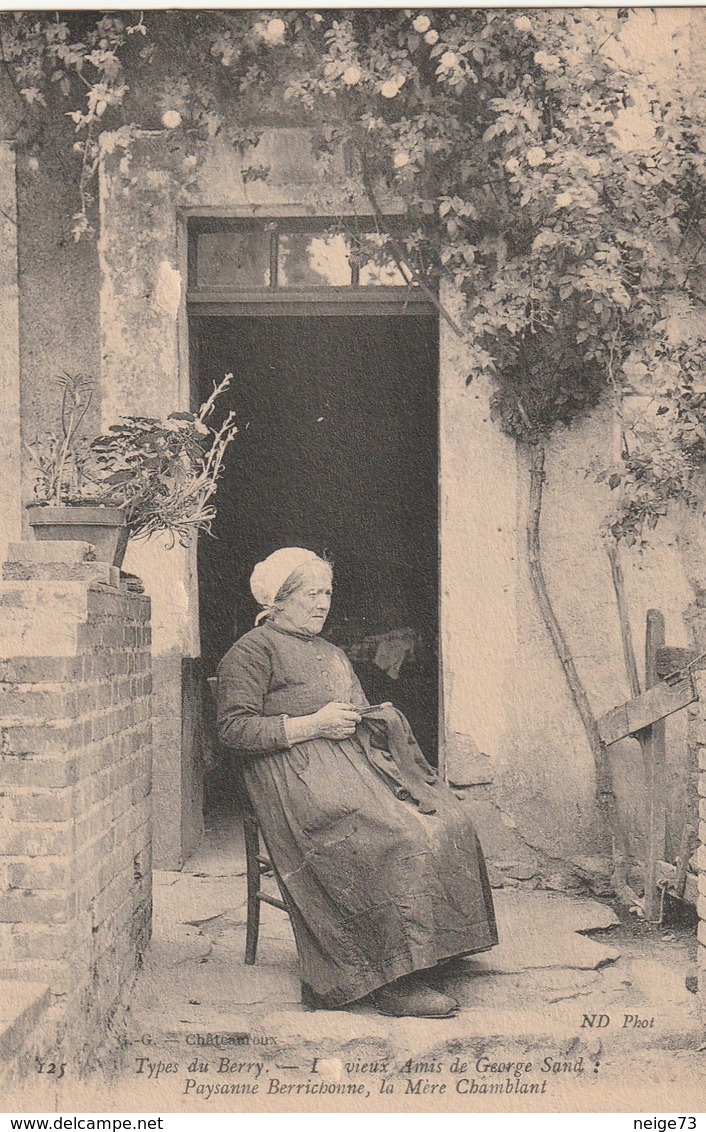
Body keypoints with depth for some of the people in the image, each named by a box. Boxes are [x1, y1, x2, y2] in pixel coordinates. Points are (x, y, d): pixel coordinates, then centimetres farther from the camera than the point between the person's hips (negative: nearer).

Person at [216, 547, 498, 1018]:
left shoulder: (332, 654, 31)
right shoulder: (251, 651, 4)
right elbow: (235, 728, -8)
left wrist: (380, 718, 11)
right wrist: (313, 724, -13)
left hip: (357, 761, 8)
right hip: (298, 776, -8)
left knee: (449, 820, -16)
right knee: (398, 839, -30)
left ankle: (428, 952, -14)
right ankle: (390, 980, -25)